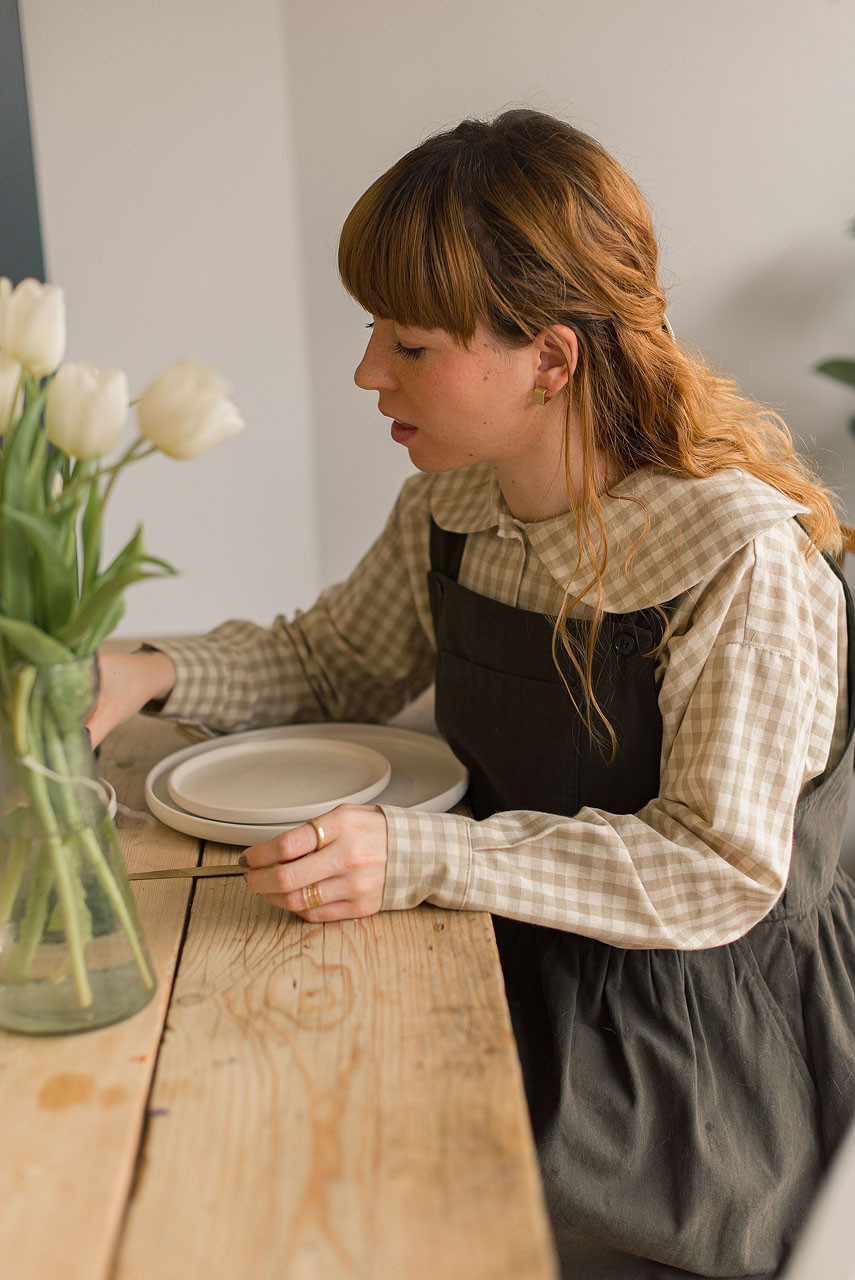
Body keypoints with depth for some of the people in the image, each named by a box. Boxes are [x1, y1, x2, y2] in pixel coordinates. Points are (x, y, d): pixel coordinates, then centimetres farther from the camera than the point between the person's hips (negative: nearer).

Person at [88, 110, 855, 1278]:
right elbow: (336, 661, 13)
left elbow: (720, 873, -22)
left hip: (711, 1030, -5)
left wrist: (419, 857, -30)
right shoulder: (453, 504, -3)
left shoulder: (741, 556, -24)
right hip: (524, 961, 6)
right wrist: (158, 676, -5)